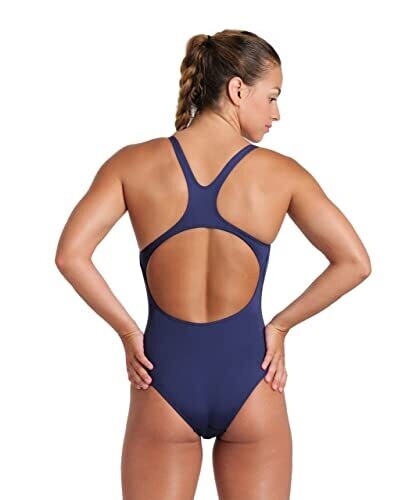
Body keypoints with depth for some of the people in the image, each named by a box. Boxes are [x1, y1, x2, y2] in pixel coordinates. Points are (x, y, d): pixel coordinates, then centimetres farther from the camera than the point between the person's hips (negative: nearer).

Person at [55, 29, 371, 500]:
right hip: (248, 376, 0)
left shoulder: (134, 163, -4)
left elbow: (70, 255, -13)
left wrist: (127, 331, -3)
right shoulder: (281, 173, -4)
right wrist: (280, 325, 2)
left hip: (165, 376, 1)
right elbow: (354, 262, -6)